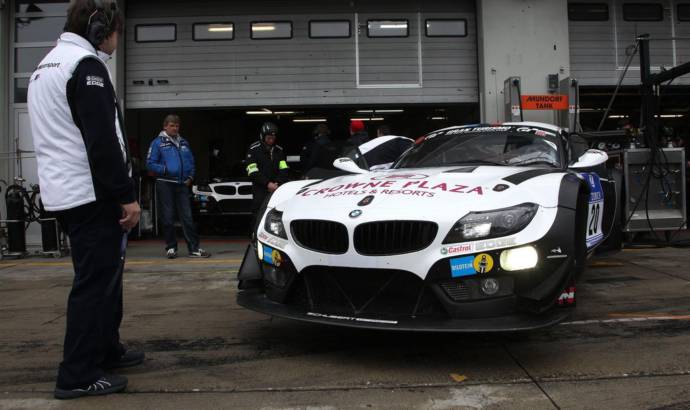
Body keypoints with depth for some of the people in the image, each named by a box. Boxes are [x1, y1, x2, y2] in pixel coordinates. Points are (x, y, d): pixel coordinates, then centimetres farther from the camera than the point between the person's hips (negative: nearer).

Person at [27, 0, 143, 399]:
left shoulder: (45, 67, 20)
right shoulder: (86, 65, -12)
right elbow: (104, 141, -20)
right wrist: (127, 196, -17)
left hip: (63, 193, 10)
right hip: (92, 195, -10)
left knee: (103, 275, 19)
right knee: (96, 282, -5)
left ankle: (106, 349, 30)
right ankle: (78, 376, 1)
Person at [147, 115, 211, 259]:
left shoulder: (184, 143, 16)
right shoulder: (158, 142, 1)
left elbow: (191, 162, 20)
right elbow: (150, 163, -4)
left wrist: (190, 177, 4)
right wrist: (165, 170, -17)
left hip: (182, 184, 4)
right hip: (165, 183, -4)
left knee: (187, 217, 1)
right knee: (168, 217, 3)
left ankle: (194, 248, 2)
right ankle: (171, 247, 13)